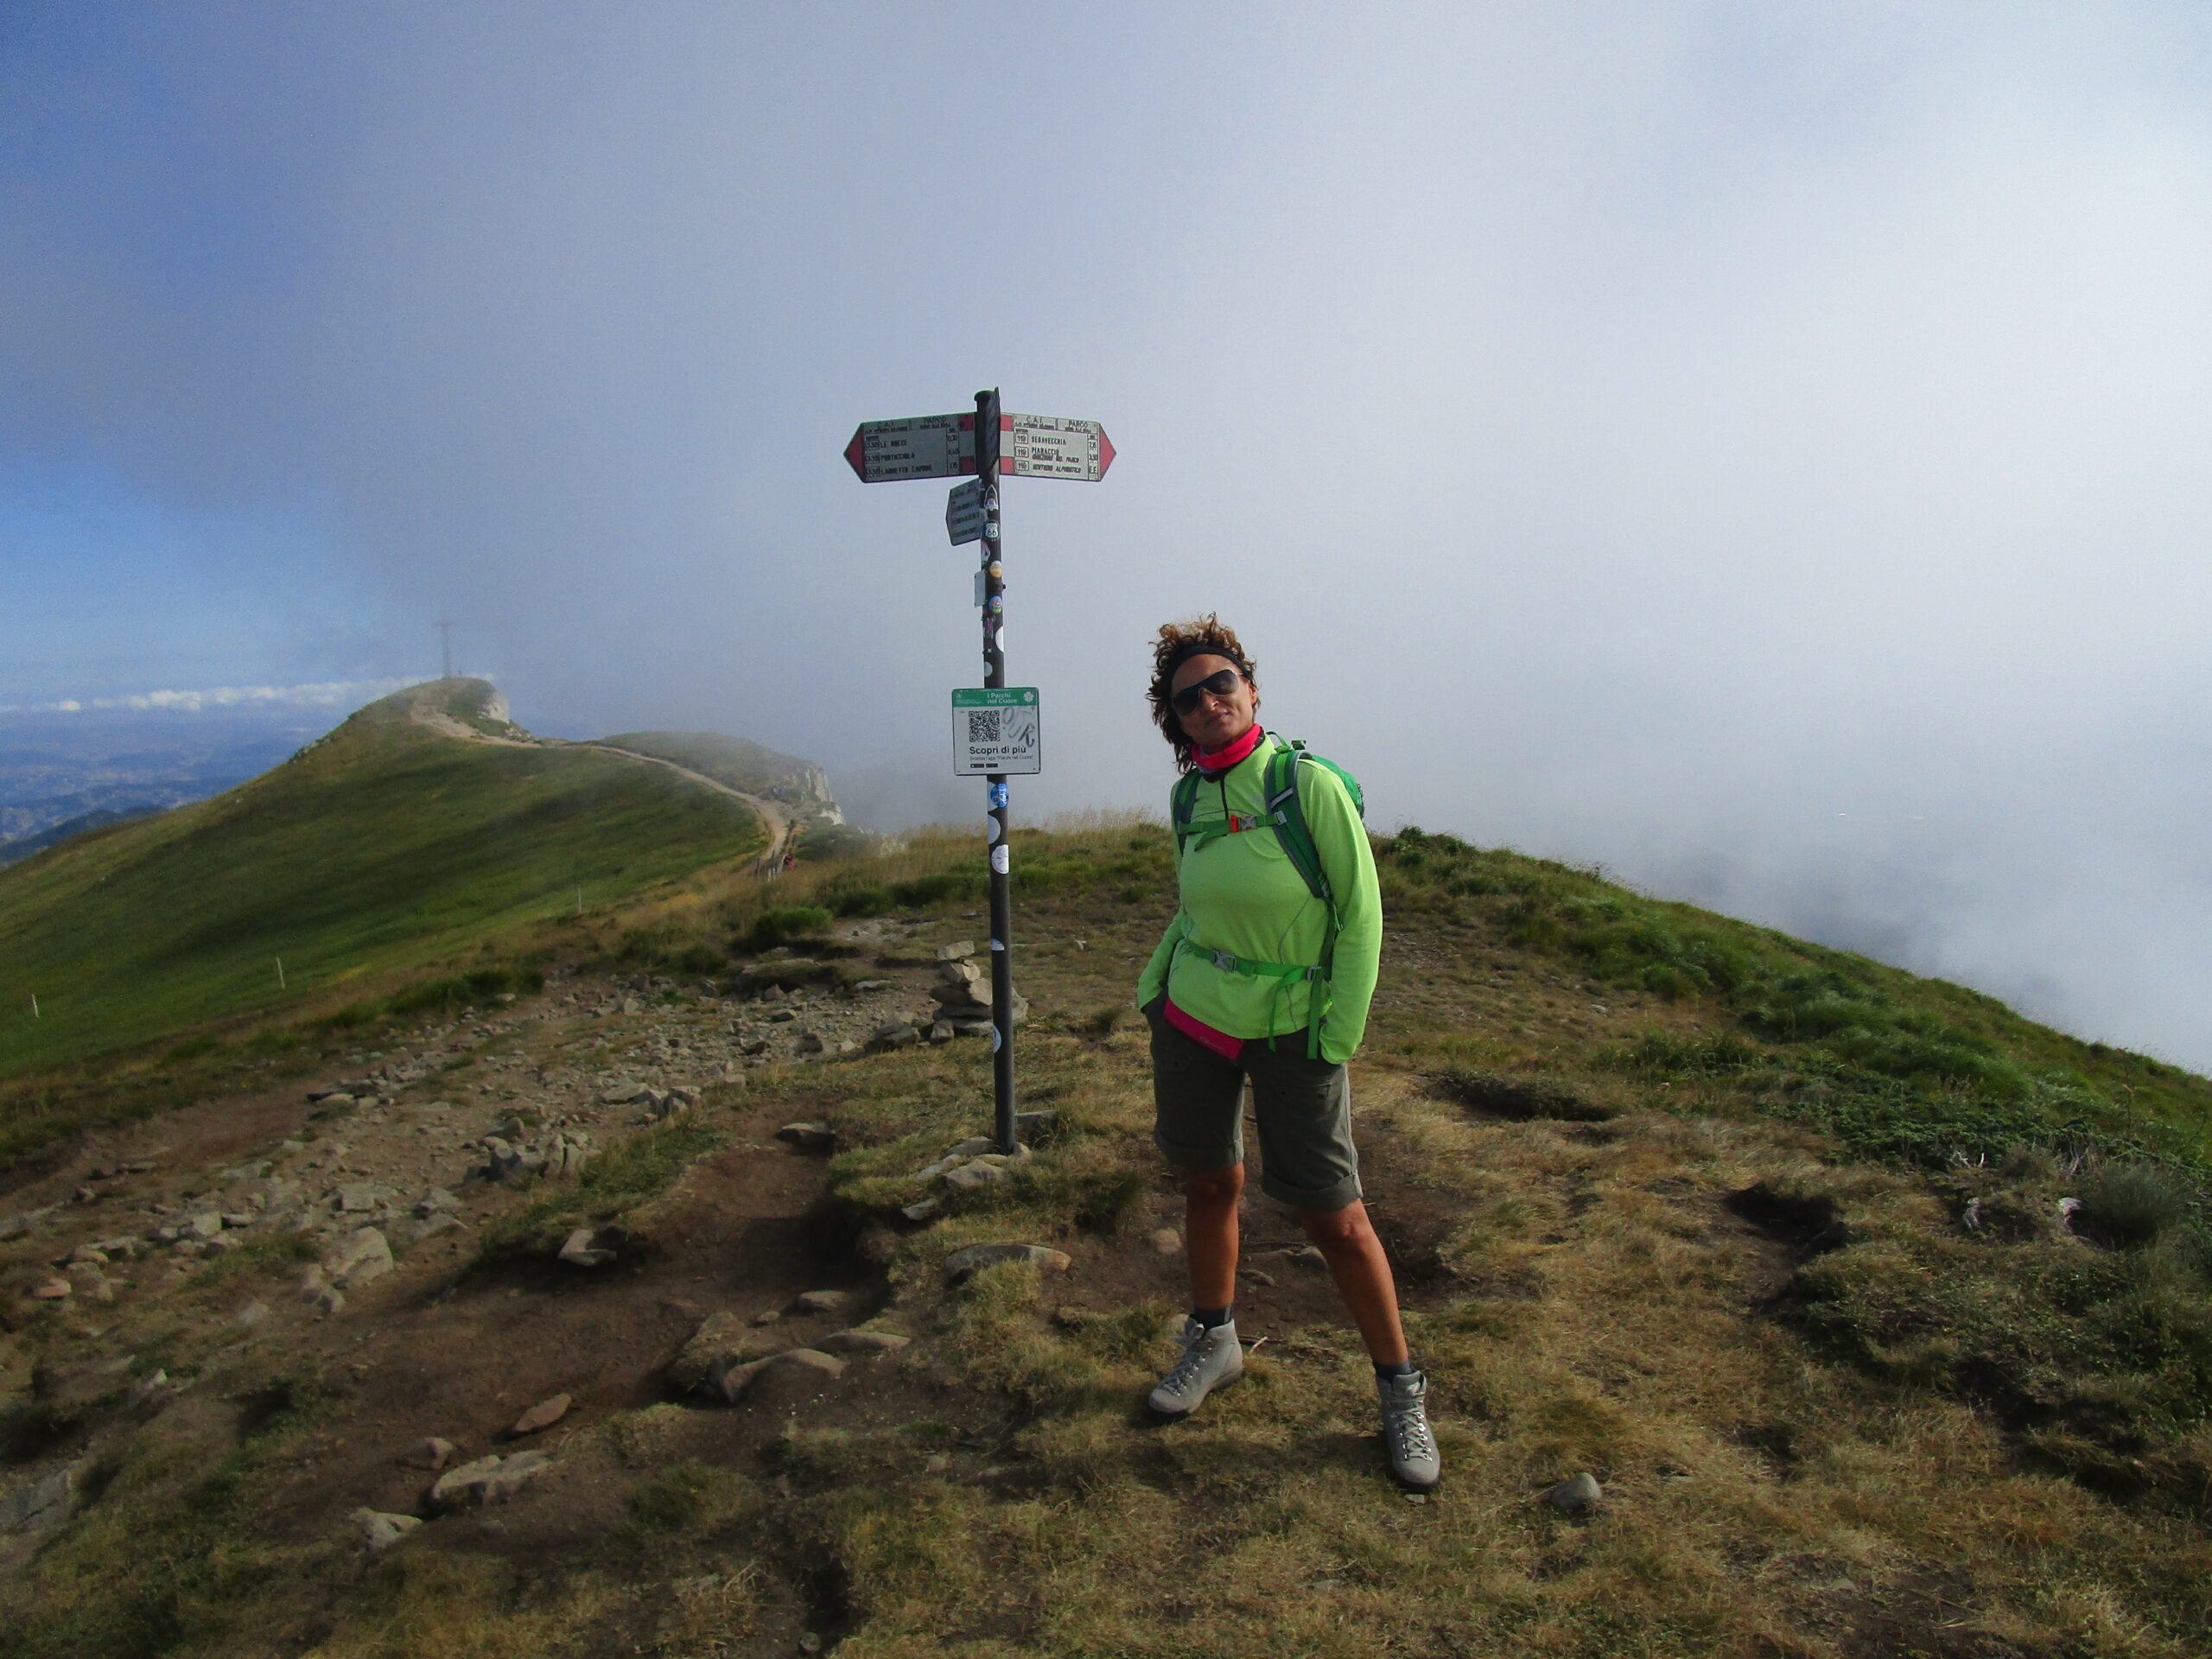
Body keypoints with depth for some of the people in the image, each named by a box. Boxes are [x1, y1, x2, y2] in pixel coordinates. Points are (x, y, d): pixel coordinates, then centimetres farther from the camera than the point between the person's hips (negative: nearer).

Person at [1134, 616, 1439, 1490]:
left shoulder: (1312, 785, -15)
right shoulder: (1190, 800, 1)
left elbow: (1360, 916, -12)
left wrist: (1339, 1040, -13)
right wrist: (1151, 989, 6)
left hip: (1291, 1029, -4)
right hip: (1194, 1018, 5)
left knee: (1335, 1219, 1)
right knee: (1209, 1185, 16)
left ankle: (1400, 1387, 22)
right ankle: (1213, 1341, 39)